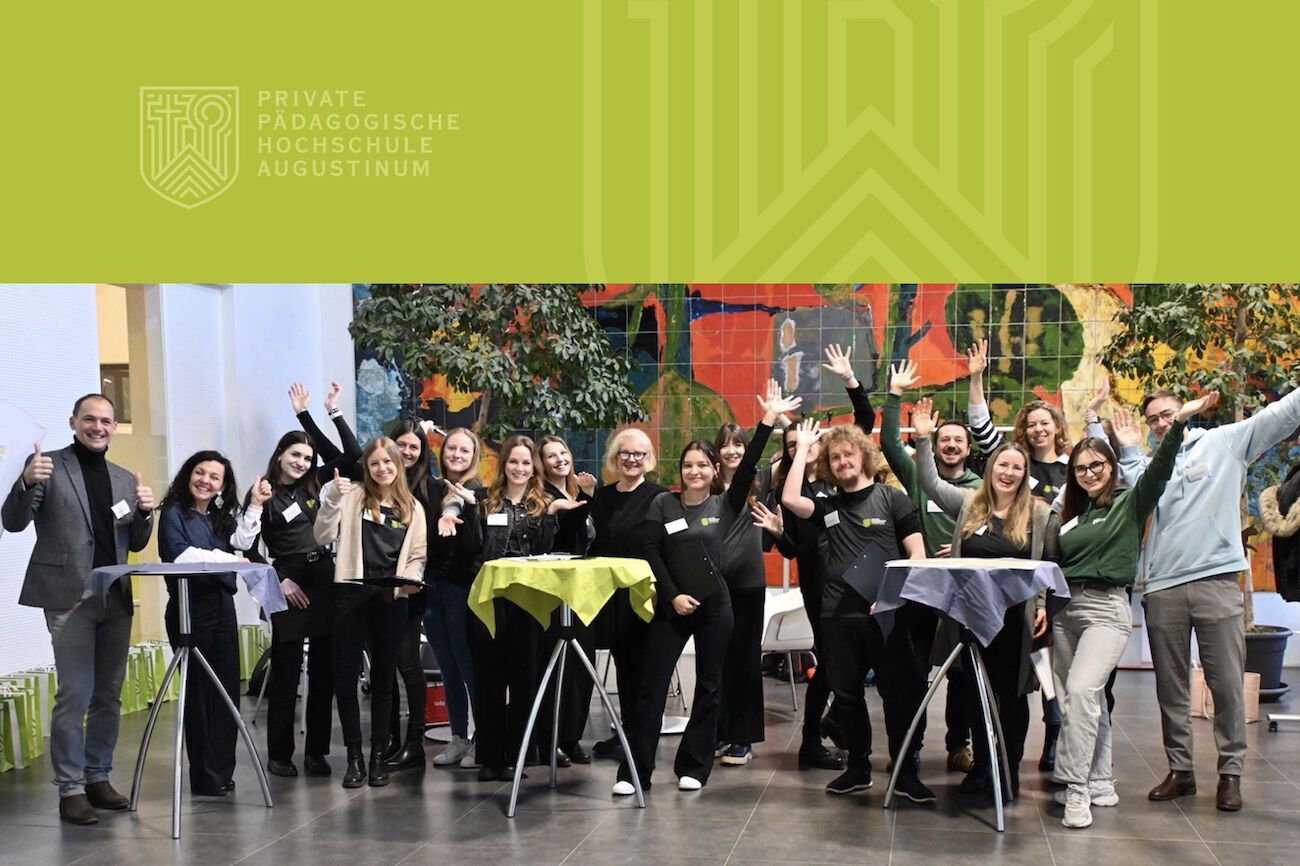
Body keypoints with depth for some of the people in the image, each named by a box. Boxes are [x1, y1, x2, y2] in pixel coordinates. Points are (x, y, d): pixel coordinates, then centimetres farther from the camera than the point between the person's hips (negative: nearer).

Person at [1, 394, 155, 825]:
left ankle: (98, 777, 21)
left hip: (116, 597, 5)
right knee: (75, 696, -7)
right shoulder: (49, 466, 0)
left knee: (109, 695, 10)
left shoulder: (125, 479, 14)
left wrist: (145, 511, -5)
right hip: (69, 597, -5)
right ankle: (71, 789, 0)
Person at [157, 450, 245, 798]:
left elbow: (241, 549, 7)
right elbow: (180, 555, -17)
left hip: (222, 610, 6)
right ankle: (205, 777, 7)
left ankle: (222, 772, 11)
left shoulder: (220, 519, 17)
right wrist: (227, 558, -9)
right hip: (190, 612, -6)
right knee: (200, 692, -2)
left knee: (227, 691, 3)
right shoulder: (174, 514, -2)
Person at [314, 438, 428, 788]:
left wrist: (411, 579, -8)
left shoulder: (413, 508, 11)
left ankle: (378, 756, 18)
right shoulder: (353, 496, 3)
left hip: (392, 599, 2)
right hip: (352, 594, -2)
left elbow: (418, 555, 11)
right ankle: (354, 756, 10)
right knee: (346, 676, -2)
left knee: (383, 678, 8)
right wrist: (332, 500, -17)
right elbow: (323, 537, -5)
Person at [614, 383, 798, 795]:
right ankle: (634, 770, 1)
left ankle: (693, 767, 15)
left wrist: (769, 419, -15)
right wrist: (672, 595, -10)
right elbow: (651, 553, -1)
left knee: (708, 687, 5)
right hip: (671, 605, -1)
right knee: (652, 685, -2)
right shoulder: (662, 504, 1)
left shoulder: (725, 505, 1)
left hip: (714, 605, 1)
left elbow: (749, 466, -9)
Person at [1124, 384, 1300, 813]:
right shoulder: (1147, 465, 14)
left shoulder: (1223, 442, 6)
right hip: (1162, 588, 3)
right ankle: (1180, 769, 21)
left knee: (1227, 683, 0)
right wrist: (1128, 449, -6)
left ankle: (1231, 772, 11)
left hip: (1216, 580, -3)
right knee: (1170, 687, 10)